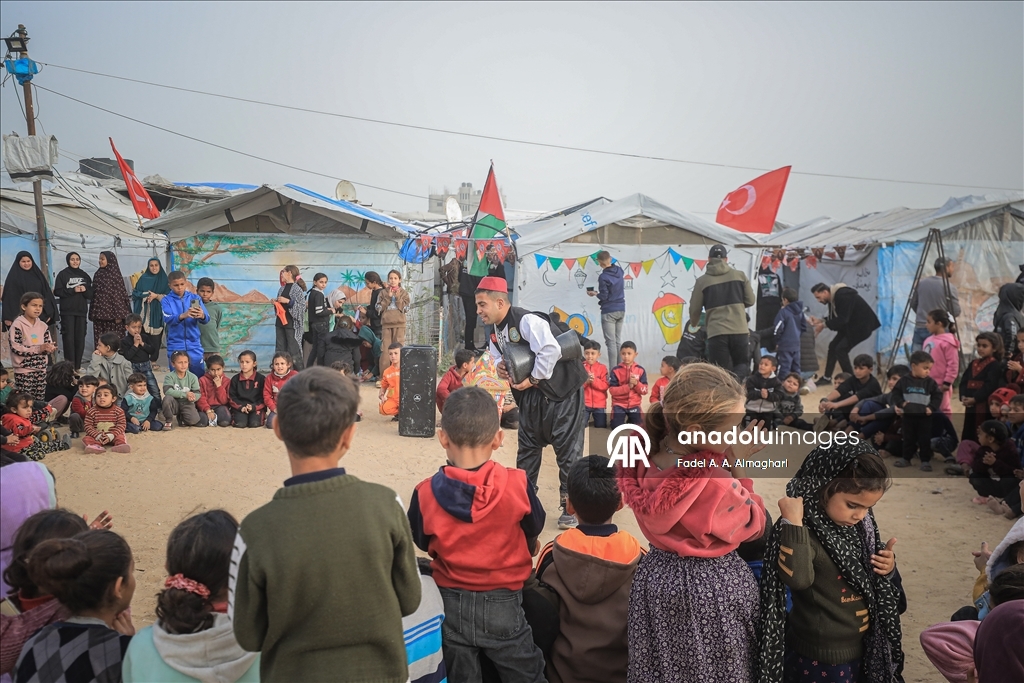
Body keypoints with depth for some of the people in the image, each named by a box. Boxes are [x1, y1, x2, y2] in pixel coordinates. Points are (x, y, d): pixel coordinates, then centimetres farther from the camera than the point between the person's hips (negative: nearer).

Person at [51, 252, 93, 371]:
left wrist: (85, 290, -9)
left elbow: (91, 294, 11)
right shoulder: (63, 274, 3)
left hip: (81, 311, 3)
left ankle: (78, 366, 8)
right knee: (69, 338, -6)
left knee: (80, 338, 1)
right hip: (67, 311, -3)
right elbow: (57, 291, -5)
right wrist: (73, 290, -14)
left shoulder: (84, 275, 13)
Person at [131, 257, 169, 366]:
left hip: (157, 314, 0)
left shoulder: (164, 280, 8)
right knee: (142, 338, -7)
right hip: (143, 314, 0)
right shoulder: (143, 278, 9)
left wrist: (156, 296, -11)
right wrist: (146, 295, -10)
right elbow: (135, 293, 4)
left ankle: (153, 361, 3)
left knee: (155, 339, -5)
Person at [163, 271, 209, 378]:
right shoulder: (167, 300, 1)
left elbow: (206, 319, -5)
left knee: (200, 376, 4)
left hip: (194, 344, 1)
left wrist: (202, 316, -30)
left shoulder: (195, 298, 4)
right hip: (175, 345, -1)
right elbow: (168, 319, -17)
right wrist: (183, 315, -37)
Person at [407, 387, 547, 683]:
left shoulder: (425, 494, -17)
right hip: (502, 605, -1)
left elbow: (422, 542, 2)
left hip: (450, 605, 2)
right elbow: (534, 528, -1)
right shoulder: (517, 484, -20)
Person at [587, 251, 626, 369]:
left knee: (611, 342, -3)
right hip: (621, 310, 7)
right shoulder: (619, 270, 3)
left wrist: (594, 293, 3)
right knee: (618, 341, 13)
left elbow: (604, 296, -16)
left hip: (609, 312, -7)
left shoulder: (603, 277, -17)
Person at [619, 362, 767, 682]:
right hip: (715, 588, -5)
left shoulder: (643, 457, -15)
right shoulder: (717, 484, -34)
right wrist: (738, 467, -14)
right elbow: (754, 525, -13)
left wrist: (727, 459, -7)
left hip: (657, 577, 5)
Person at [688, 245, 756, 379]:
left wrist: (693, 324, 28)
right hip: (740, 331, 1)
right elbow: (750, 301, 9)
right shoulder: (739, 275, 7)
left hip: (716, 333, -1)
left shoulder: (702, 281, 3)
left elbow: (695, 309, 6)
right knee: (743, 365, 18)